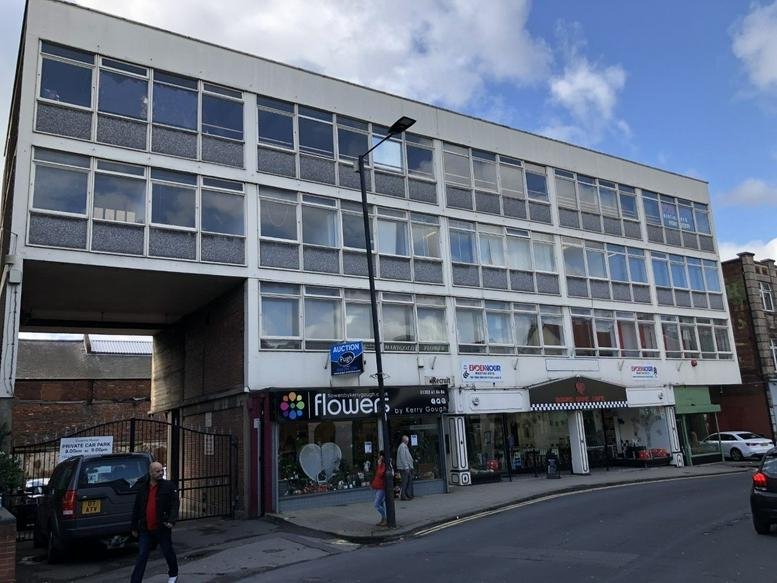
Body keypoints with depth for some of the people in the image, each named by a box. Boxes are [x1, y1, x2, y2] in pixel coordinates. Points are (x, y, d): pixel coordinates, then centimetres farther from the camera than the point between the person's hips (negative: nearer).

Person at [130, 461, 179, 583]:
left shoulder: (168, 486, -6)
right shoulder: (143, 488, 5)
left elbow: (175, 505, -12)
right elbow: (136, 509, 12)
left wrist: (171, 521, -25)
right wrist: (134, 527, 12)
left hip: (162, 528, -2)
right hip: (145, 529, 2)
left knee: (168, 552, 13)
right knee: (142, 556, 1)